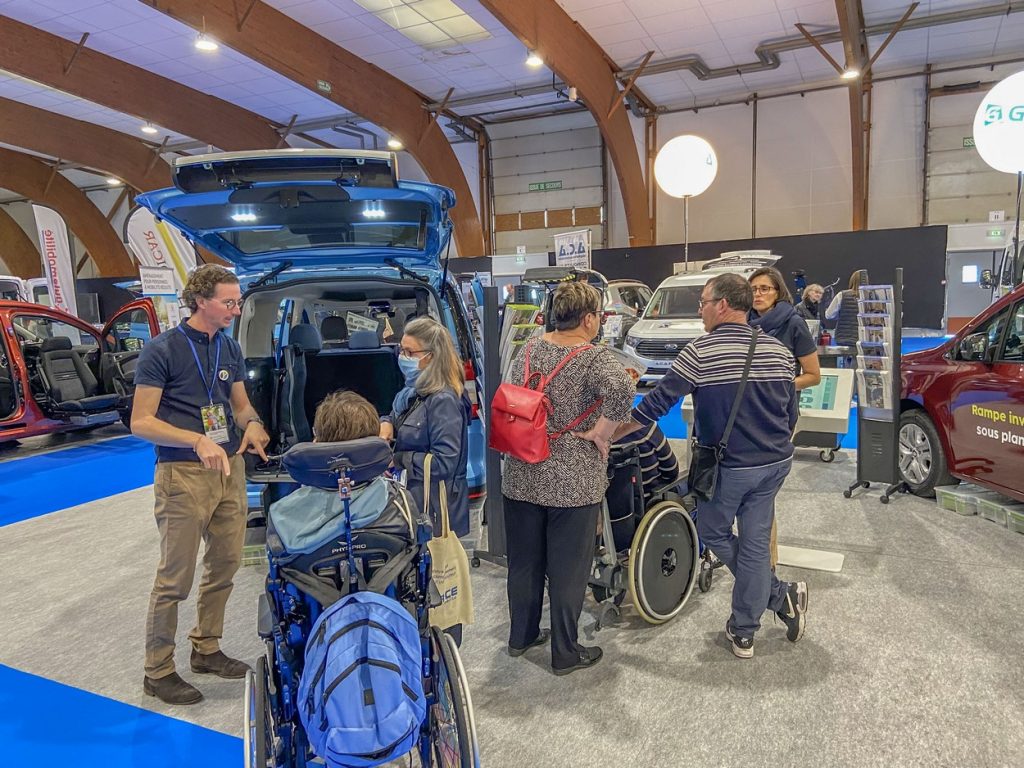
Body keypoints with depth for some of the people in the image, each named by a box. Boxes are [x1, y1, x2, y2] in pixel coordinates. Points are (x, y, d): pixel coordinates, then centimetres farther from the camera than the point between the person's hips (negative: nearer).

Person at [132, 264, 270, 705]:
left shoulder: (230, 349, 9)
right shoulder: (162, 350, -10)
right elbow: (140, 422, -13)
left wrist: (253, 424, -7)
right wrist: (198, 441, -26)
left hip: (230, 469, 7)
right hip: (183, 475, -6)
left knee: (225, 564, 15)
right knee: (175, 578, 1)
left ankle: (206, 649, 33)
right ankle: (158, 672, 18)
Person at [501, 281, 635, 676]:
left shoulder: (530, 350, 3)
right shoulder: (595, 357, -15)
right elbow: (623, 389, -33)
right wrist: (599, 432, -20)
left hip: (521, 477, 6)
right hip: (572, 484, -5)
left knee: (523, 562, 19)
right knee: (567, 569, 9)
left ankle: (521, 636, 37)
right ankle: (565, 653, 24)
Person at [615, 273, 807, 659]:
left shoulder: (700, 352, -15)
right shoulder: (778, 350, 3)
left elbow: (657, 403, -14)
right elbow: (790, 412, 10)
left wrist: (610, 434, -4)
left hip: (728, 466, -5)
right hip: (776, 463, 5)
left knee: (714, 533, 19)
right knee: (755, 543, 12)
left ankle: (780, 595, 19)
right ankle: (744, 633, 21)